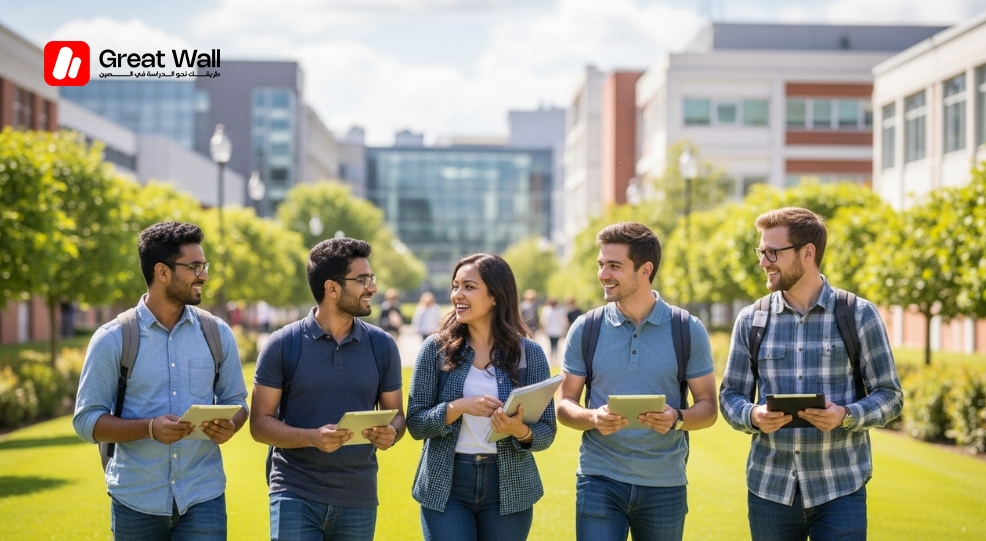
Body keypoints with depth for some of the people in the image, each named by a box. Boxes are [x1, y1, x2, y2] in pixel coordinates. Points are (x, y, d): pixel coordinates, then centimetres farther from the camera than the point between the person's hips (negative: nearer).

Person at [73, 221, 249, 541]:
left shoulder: (218, 334, 5)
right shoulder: (112, 340, -3)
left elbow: (235, 401, 12)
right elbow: (86, 420, -4)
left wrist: (229, 427, -11)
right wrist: (150, 428, -20)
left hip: (203, 500, 1)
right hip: (136, 502, -1)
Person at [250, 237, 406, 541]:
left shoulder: (382, 346, 4)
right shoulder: (283, 345, -5)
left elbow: (396, 413, 11)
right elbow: (260, 423, -4)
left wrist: (391, 433, -13)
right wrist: (313, 437, -22)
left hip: (358, 498, 3)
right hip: (295, 496, -3)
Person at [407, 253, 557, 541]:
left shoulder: (529, 352, -2)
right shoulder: (436, 348, -1)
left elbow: (546, 433, -1)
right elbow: (415, 423, -4)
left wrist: (520, 431, -22)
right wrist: (459, 407, -20)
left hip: (508, 488, 1)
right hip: (445, 486, -1)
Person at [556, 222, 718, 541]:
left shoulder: (688, 330, -1)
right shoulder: (585, 329, 1)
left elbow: (708, 408, 1)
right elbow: (564, 405, 3)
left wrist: (676, 419, -20)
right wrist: (593, 418, -18)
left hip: (664, 484, 0)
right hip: (600, 481, 0)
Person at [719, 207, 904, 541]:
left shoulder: (859, 316, 0)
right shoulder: (751, 320, 6)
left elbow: (890, 395, 1)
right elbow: (731, 395, 8)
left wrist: (846, 416, -18)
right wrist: (753, 416, -14)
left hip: (840, 489, -2)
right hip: (769, 488, 2)